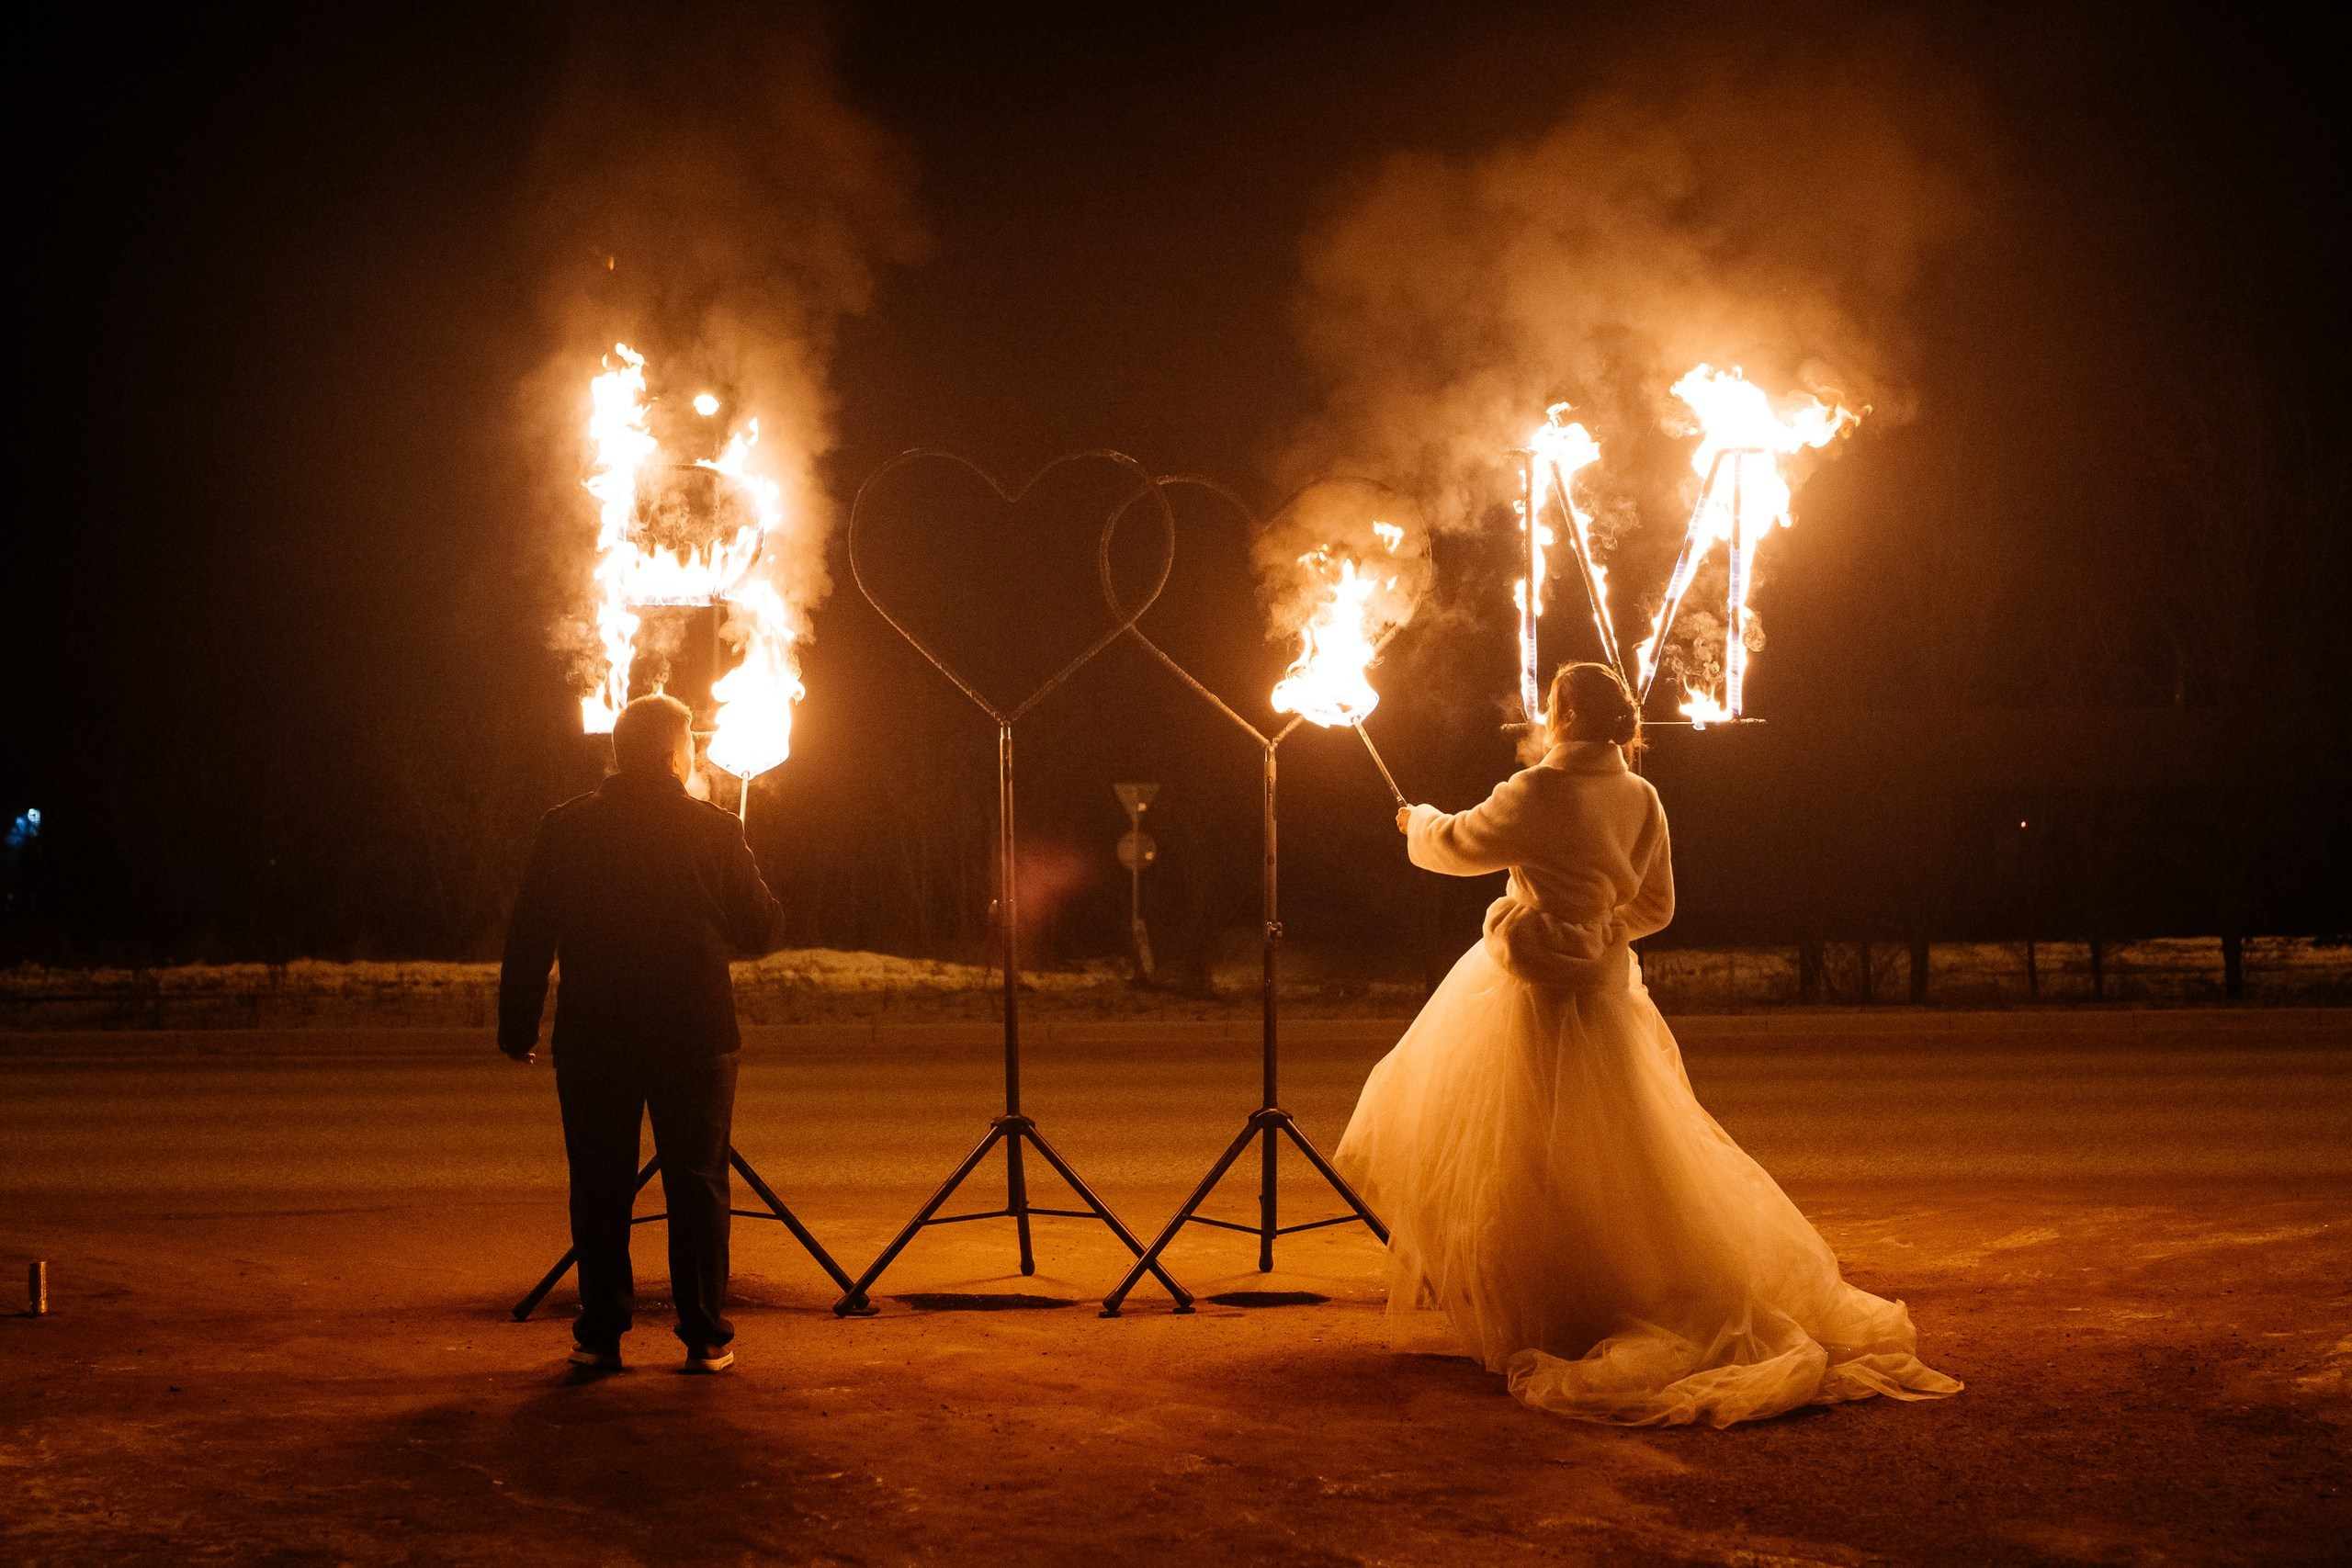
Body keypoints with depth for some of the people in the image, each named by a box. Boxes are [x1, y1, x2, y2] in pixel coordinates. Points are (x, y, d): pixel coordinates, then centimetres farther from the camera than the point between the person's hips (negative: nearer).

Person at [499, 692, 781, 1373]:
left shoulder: (563, 829, 0)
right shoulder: (715, 832, -4)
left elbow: (529, 936, 1)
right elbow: (759, 931, 3)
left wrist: (518, 1024, 9)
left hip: (591, 1040, 1)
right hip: (693, 1037, -1)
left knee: (600, 1189, 8)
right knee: (697, 1186, 6)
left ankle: (600, 1334, 9)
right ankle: (706, 1336, 6)